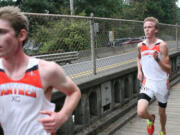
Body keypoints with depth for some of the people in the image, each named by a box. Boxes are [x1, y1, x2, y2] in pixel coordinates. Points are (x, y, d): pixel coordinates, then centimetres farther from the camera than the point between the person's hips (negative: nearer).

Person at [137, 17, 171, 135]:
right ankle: (151, 119, 20)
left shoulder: (162, 45, -12)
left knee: (162, 112, 17)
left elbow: (168, 69, -13)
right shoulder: (140, 46, -2)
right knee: (141, 112, -18)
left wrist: (157, 59, -30)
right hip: (147, 83, 1)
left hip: (162, 84, -1)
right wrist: (139, 70, 6)